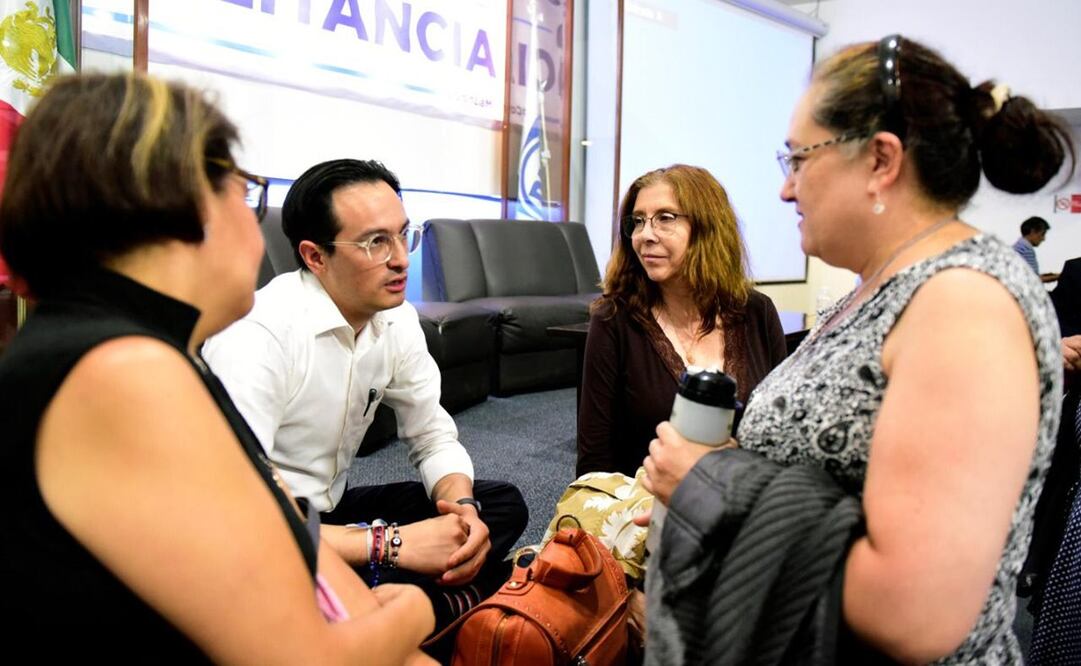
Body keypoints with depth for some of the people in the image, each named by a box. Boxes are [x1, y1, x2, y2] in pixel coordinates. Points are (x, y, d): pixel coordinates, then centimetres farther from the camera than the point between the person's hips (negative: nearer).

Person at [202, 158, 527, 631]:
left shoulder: (397, 319, -4)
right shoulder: (256, 335, -28)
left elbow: (434, 438, 4)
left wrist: (461, 507, -18)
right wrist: (392, 543, -31)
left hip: (326, 513, 8)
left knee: (501, 504, -1)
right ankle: (459, 600, -5)